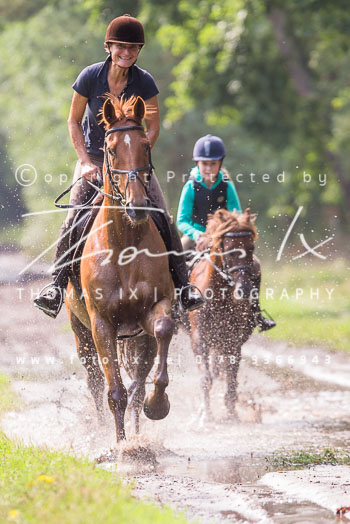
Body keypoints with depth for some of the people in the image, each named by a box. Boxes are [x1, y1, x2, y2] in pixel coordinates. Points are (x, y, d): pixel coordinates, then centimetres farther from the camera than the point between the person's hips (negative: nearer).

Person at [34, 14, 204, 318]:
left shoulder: (144, 82, -12)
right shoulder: (90, 77, -12)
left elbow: (153, 128, -6)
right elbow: (74, 122, -3)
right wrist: (86, 162, -13)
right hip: (94, 158, 0)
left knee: (163, 220, -14)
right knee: (74, 219, -20)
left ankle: (183, 285, -8)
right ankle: (57, 285, -17)